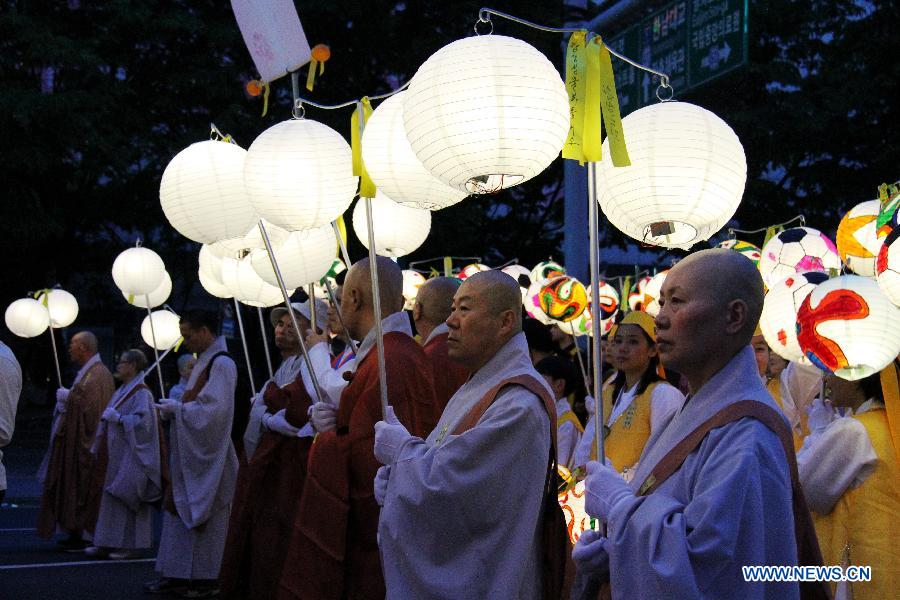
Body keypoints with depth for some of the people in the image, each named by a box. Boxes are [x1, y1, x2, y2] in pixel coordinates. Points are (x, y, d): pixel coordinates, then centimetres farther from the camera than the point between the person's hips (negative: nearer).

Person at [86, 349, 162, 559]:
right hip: (116, 454, 9)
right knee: (111, 499, 8)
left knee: (125, 498, -6)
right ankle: (108, 544, 12)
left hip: (131, 455, -9)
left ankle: (126, 544, 0)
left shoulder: (141, 393, -12)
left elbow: (142, 421, -21)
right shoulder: (121, 391, 16)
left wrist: (119, 418, -21)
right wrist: (106, 418, 5)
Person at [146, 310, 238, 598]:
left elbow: (214, 409, -23)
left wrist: (178, 408, -13)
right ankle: (178, 574, 14)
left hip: (206, 454, -9)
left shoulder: (221, 364, -15)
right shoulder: (204, 361, 15)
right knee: (180, 510, 10)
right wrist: (174, 408, 5)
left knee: (205, 516, -3)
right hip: (190, 453, 9)